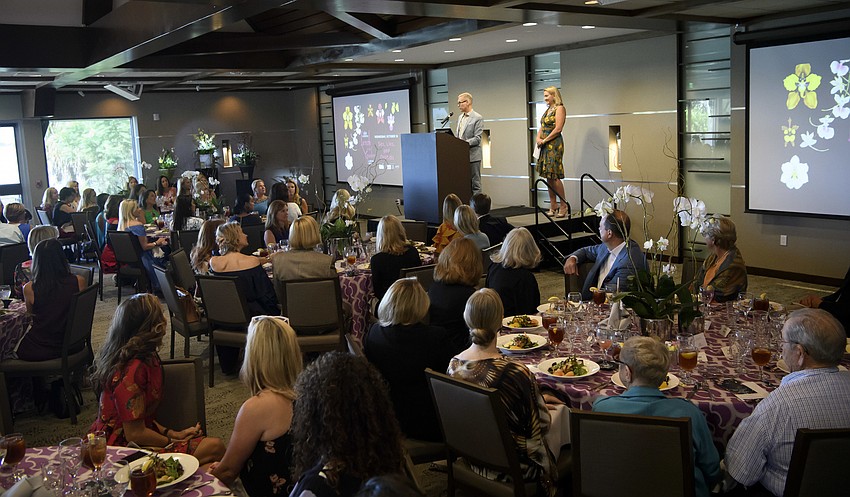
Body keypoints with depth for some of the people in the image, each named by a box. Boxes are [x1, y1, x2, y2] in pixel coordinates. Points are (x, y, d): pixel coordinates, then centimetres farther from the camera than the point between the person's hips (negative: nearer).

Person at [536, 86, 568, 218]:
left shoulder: (559, 108, -6)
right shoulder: (547, 110, 19)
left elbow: (558, 128, -14)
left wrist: (544, 140, -11)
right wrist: (538, 138, 2)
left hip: (554, 144, -8)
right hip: (545, 146, 8)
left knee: (554, 176, -11)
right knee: (549, 177, 7)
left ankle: (564, 206, -5)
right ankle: (553, 207, 11)